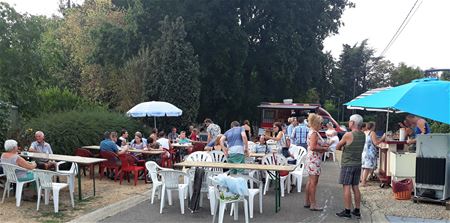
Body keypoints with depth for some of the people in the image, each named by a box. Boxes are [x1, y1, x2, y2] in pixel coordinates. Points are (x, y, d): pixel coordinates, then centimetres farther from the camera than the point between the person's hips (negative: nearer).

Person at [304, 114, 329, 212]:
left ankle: (307, 202, 22)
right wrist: (324, 148, -12)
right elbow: (313, 147, -24)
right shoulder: (314, 133, -16)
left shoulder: (313, 132, 15)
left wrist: (324, 145, 12)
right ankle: (313, 204, -1)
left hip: (312, 159, 11)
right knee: (313, 182, -6)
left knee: (310, 181, 15)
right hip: (314, 159, -11)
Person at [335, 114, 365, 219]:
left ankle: (347, 211, 1)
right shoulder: (363, 135, 4)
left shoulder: (348, 135, -16)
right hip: (358, 164, 7)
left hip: (348, 165, -7)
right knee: (355, 187, 12)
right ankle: (357, 211, 18)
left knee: (346, 187, -2)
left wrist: (343, 148, 12)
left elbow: (337, 147, -4)